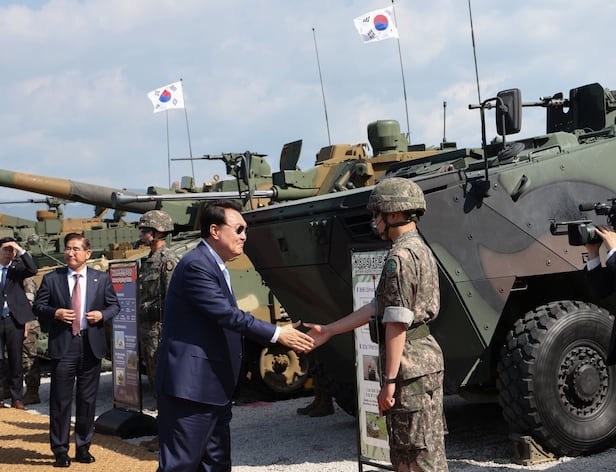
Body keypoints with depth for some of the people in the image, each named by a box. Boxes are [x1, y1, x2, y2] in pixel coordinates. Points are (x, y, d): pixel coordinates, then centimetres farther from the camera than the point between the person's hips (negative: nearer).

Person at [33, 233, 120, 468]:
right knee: (60, 400, 1)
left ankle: (83, 448, 22)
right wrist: (55, 313, -14)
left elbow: (114, 305, 11)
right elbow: (38, 306, 5)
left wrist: (102, 314, -9)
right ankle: (60, 450, 12)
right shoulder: (51, 279, 2)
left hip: (91, 345, 2)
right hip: (62, 346, -1)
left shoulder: (101, 278, 6)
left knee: (88, 399, 9)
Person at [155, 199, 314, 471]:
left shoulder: (215, 266, 15)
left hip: (213, 389, 10)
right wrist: (276, 334, -17)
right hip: (189, 386, -10)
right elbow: (227, 315, -22)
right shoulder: (196, 266, -17)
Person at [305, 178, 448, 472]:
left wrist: (389, 380, -20)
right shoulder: (420, 249, 16)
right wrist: (328, 330, 19)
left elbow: (397, 323, -21)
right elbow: (376, 308, 18)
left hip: (411, 368, -10)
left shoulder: (400, 255, -16)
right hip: (427, 361, 10)